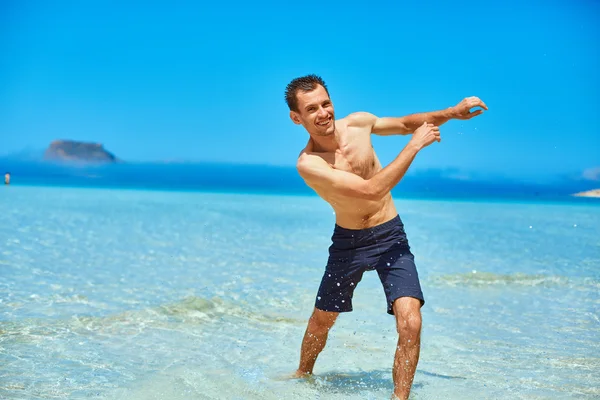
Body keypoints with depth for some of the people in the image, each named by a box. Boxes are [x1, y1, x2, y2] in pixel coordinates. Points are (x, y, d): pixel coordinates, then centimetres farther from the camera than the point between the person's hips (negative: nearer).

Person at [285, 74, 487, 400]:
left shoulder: (358, 123, -9)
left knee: (410, 324, -17)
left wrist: (453, 113, 1)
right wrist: (415, 145, -27)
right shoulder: (308, 164, -24)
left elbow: (405, 123, 12)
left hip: (390, 236, 2)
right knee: (322, 320, 18)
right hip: (348, 241, -2)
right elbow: (371, 190, -31)